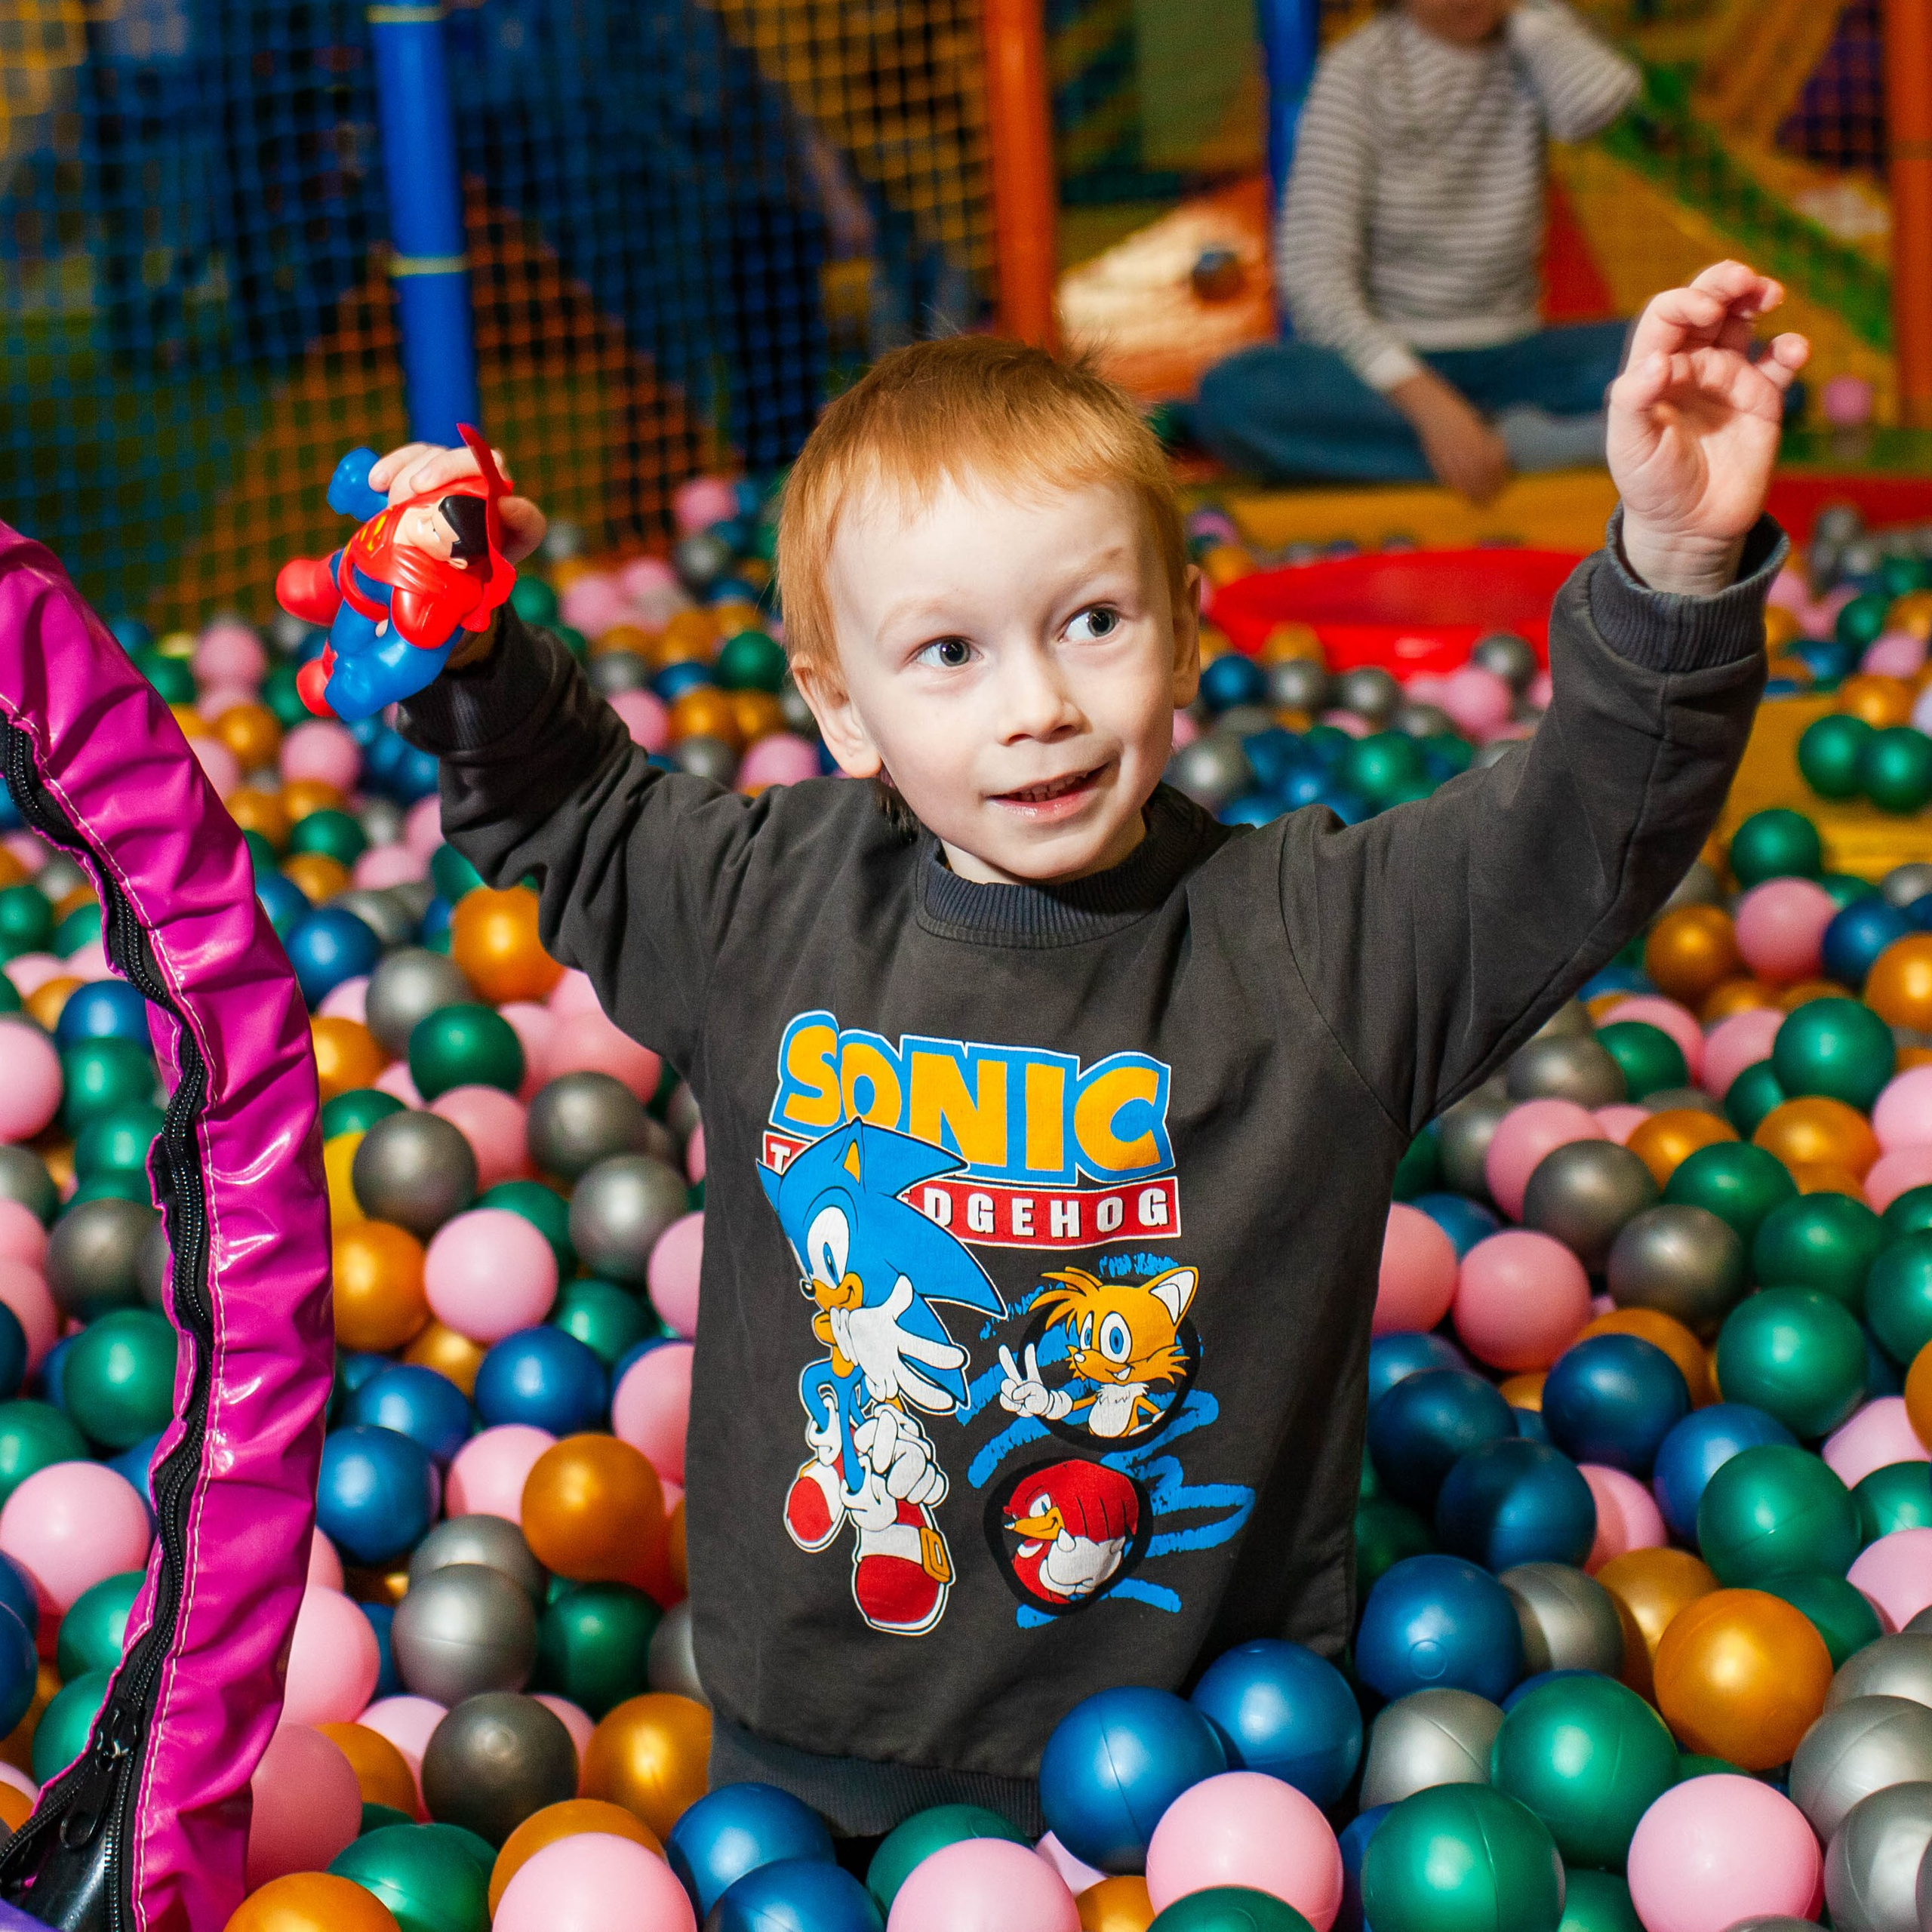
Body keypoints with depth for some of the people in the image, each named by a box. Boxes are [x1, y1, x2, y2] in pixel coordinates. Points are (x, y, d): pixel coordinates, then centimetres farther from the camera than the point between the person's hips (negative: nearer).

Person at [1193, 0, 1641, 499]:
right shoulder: (1356, 70, -6)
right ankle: (1516, 445, -30)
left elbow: (1595, 100, -23)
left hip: (1504, 361, 2)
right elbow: (1312, 270, -15)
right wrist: (1427, 401, -28)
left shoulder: (1531, 42, 3)